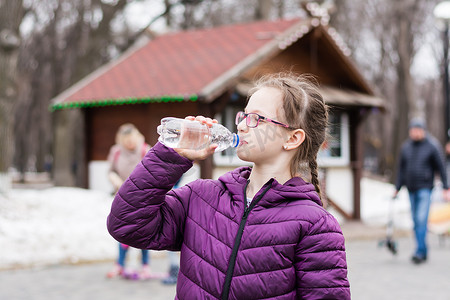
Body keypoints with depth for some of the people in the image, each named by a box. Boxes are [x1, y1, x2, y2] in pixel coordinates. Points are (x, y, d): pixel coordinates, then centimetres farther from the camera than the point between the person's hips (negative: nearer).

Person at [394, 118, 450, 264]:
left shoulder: (432, 146, -5)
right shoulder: (405, 147, 8)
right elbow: (401, 169, 14)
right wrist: (397, 188, 12)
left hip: (425, 188, -5)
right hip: (411, 189, 5)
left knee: (422, 219, -14)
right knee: (416, 221, 8)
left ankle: (420, 252, -13)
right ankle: (424, 252, 16)